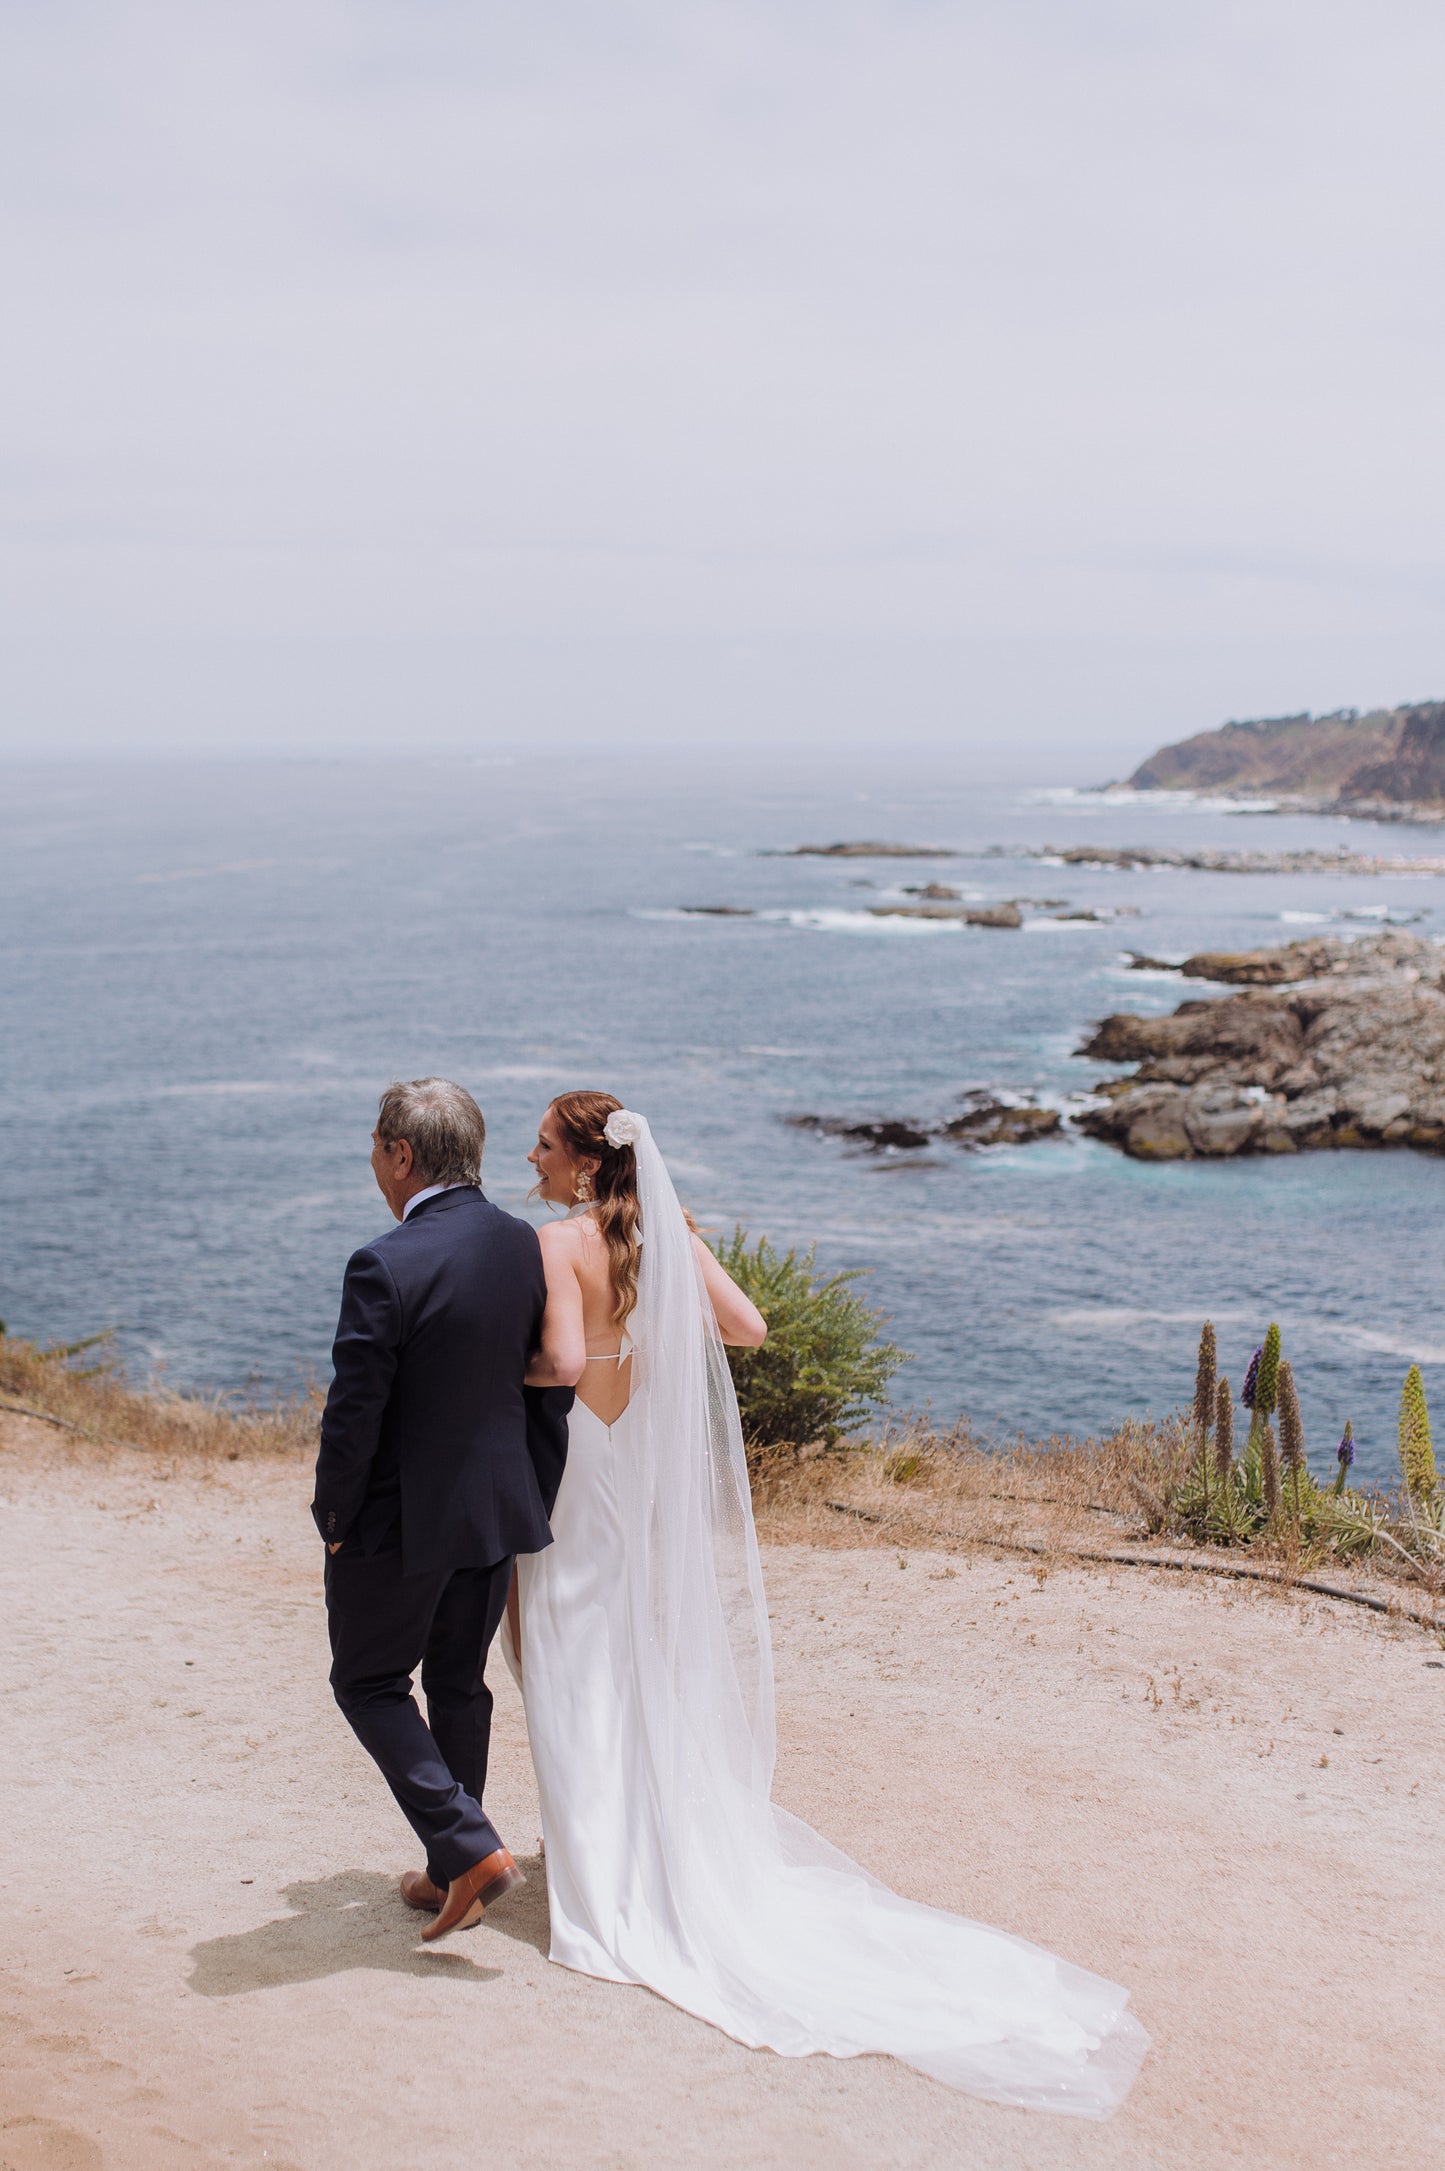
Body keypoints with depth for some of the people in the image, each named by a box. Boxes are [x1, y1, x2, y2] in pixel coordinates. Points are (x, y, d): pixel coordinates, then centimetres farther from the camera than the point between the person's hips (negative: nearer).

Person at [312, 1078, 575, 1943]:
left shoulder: (386, 1267, -23)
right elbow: (555, 1386, 4)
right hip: (499, 1512, 6)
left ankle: (470, 1847, 1)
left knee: (370, 1682, 13)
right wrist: (535, 1502, 13)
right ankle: (452, 1873, 30)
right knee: (459, 1684, 20)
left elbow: (355, 1412, -19)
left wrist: (335, 1518, -5)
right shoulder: (530, 1247, -2)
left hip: (401, 1519, -6)